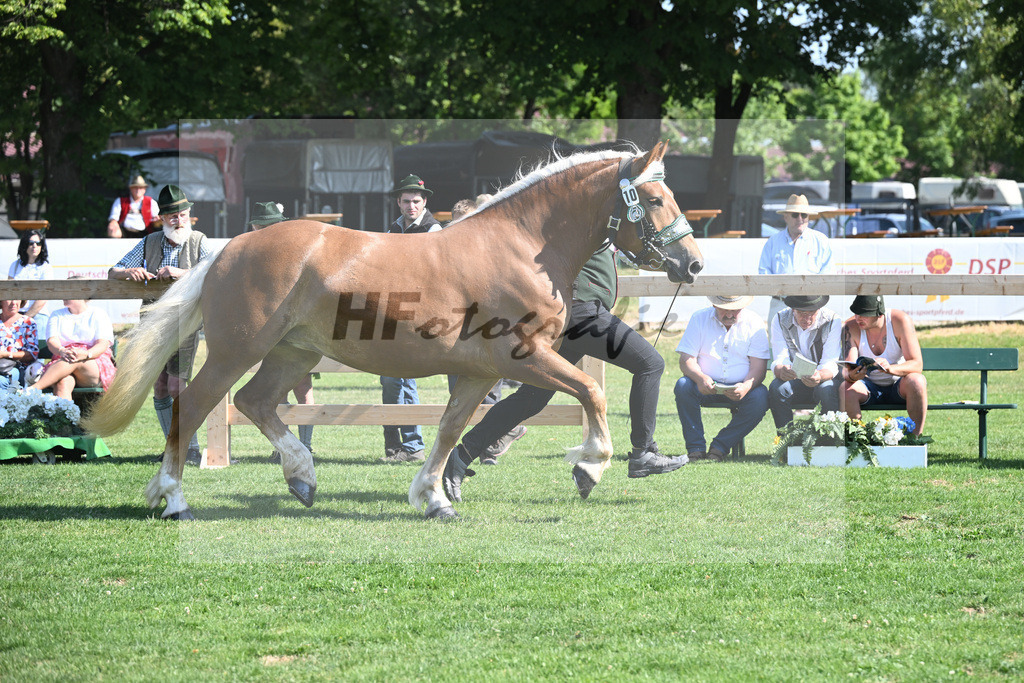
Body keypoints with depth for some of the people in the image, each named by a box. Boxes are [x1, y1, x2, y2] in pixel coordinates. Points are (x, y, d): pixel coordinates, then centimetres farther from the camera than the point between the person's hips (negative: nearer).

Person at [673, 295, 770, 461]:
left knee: (760, 396, -31)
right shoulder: (699, 318, 1)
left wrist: (746, 387, -30)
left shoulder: (754, 323, 0)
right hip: (706, 387, 0)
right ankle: (696, 448, -23)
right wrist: (700, 377, -29)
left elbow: (758, 366, -7)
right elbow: (686, 359, -6)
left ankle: (720, 446, -19)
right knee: (683, 385, -30)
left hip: (739, 389, 0)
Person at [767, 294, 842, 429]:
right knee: (776, 388, -30)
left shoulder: (833, 321, -14)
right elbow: (779, 360, -16)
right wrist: (781, 371, -43)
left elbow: (830, 363, -20)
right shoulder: (780, 320, -9)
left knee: (827, 390, -36)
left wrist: (820, 376, -45)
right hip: (795, 380, 2)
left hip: (824, 378, -2)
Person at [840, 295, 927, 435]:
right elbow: (846, 370, -20)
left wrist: (890, 369, -45)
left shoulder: (900, 321, -19)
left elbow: (917, 364, -24)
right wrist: (851, 375, -46)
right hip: (870, 386, 1)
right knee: (845, 389, -31)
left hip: (899, 386, -1)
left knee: (916, 381, -35)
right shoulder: (851, 327, -14)